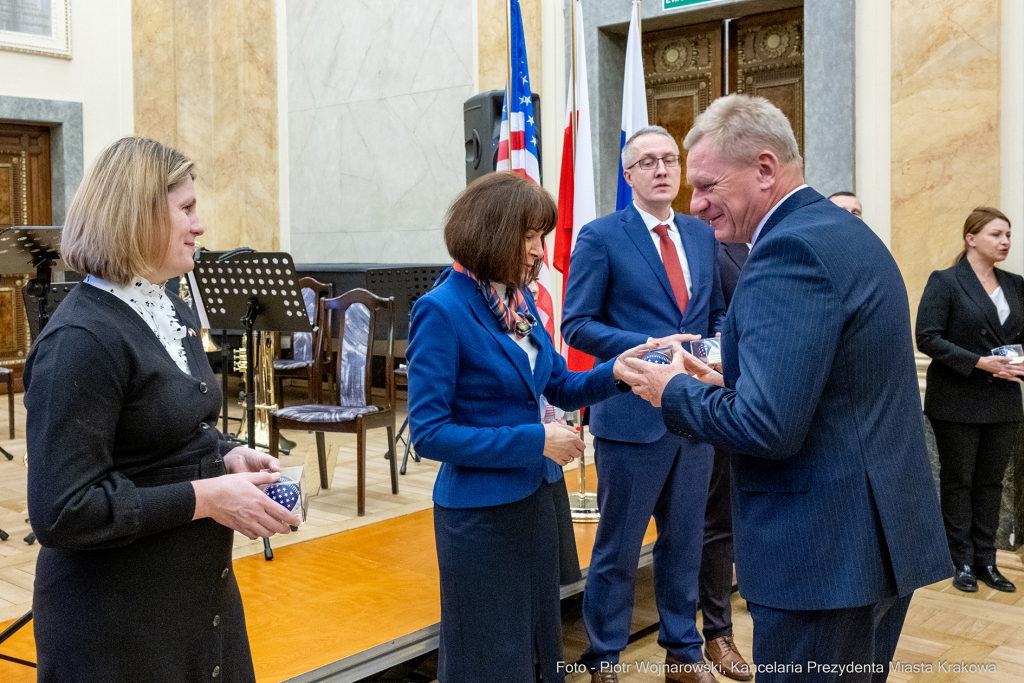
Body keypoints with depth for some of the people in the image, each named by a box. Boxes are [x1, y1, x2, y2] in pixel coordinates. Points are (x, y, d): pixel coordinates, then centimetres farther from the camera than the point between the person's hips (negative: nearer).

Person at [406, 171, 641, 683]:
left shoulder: (520, 299, 3)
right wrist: (534, 442, -22)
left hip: (535, 498, 7)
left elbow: (559, 387, 11)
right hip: (481, 513, -7)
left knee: (539, 642, 21)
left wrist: (613, 373, -9)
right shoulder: (441, 310, -19)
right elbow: (429, 432, -20)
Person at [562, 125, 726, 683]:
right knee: (618, 548, 8)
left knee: (684, 542, 18)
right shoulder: (600, 237, -7)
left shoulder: (702, 235, 10)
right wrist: (650, 348, -21)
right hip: (632, 414, -5)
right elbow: (577, 325, -10)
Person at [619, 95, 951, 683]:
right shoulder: (847, 232, 11)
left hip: (823, 550, -10)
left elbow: (768, 428, -26)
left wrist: (675, 390, -10)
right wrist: (725, 385, 11)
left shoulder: (789, 249, -20)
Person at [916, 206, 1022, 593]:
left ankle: (986, 562, 21)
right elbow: (927, 337, -14)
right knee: (958, 482, 6)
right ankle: (963, 563, 17)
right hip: (957, 403, -5)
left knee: (991, 482, 11)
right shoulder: (945, 282, -7)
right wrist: (979, 362, -20)